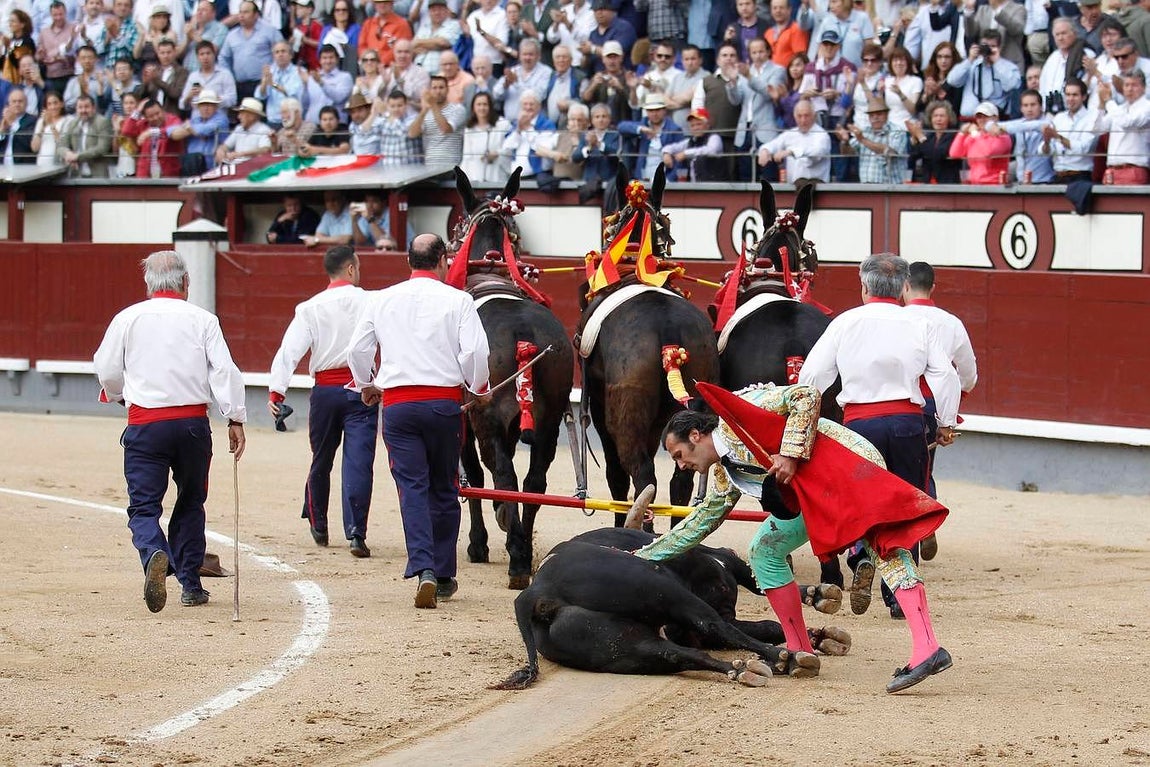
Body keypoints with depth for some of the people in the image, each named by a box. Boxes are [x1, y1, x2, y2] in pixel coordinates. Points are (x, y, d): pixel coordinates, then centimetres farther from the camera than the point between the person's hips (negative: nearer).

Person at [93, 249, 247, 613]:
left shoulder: (128, 319, 3)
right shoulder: (202, 319, 2)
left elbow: (107, 372, 9)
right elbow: (225, 370, -6)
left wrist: (121, 395, 31)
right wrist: (235, 419, -5)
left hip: (145, 423, -1)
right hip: (193, 423, 1)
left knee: (144, 505, -2)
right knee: (191, 502, 17)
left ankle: (154, 555, -33)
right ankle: (190, 584, 19)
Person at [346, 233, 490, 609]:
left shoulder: (381, 300, 6)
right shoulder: (458, 300, -2)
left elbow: (357, 350, 9)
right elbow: (475, 352, -9)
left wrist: (366, 386, 27)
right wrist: (477, 388, 11)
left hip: (397, 403, 1)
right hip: (445, 402, -1)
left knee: (412, 488, -1)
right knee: (444, 489, 11)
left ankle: (423, 568, -19)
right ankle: (443, 576, 17)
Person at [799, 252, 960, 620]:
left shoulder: (844, 323, 3)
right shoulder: (918, 326, 3)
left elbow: (811, 376, 4)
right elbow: (946, 376, 0)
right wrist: (947, 424, 12)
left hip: (859, 421, 0)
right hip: (907, 421, 0)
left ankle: (862, 556, -15)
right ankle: (901, 596, 7)